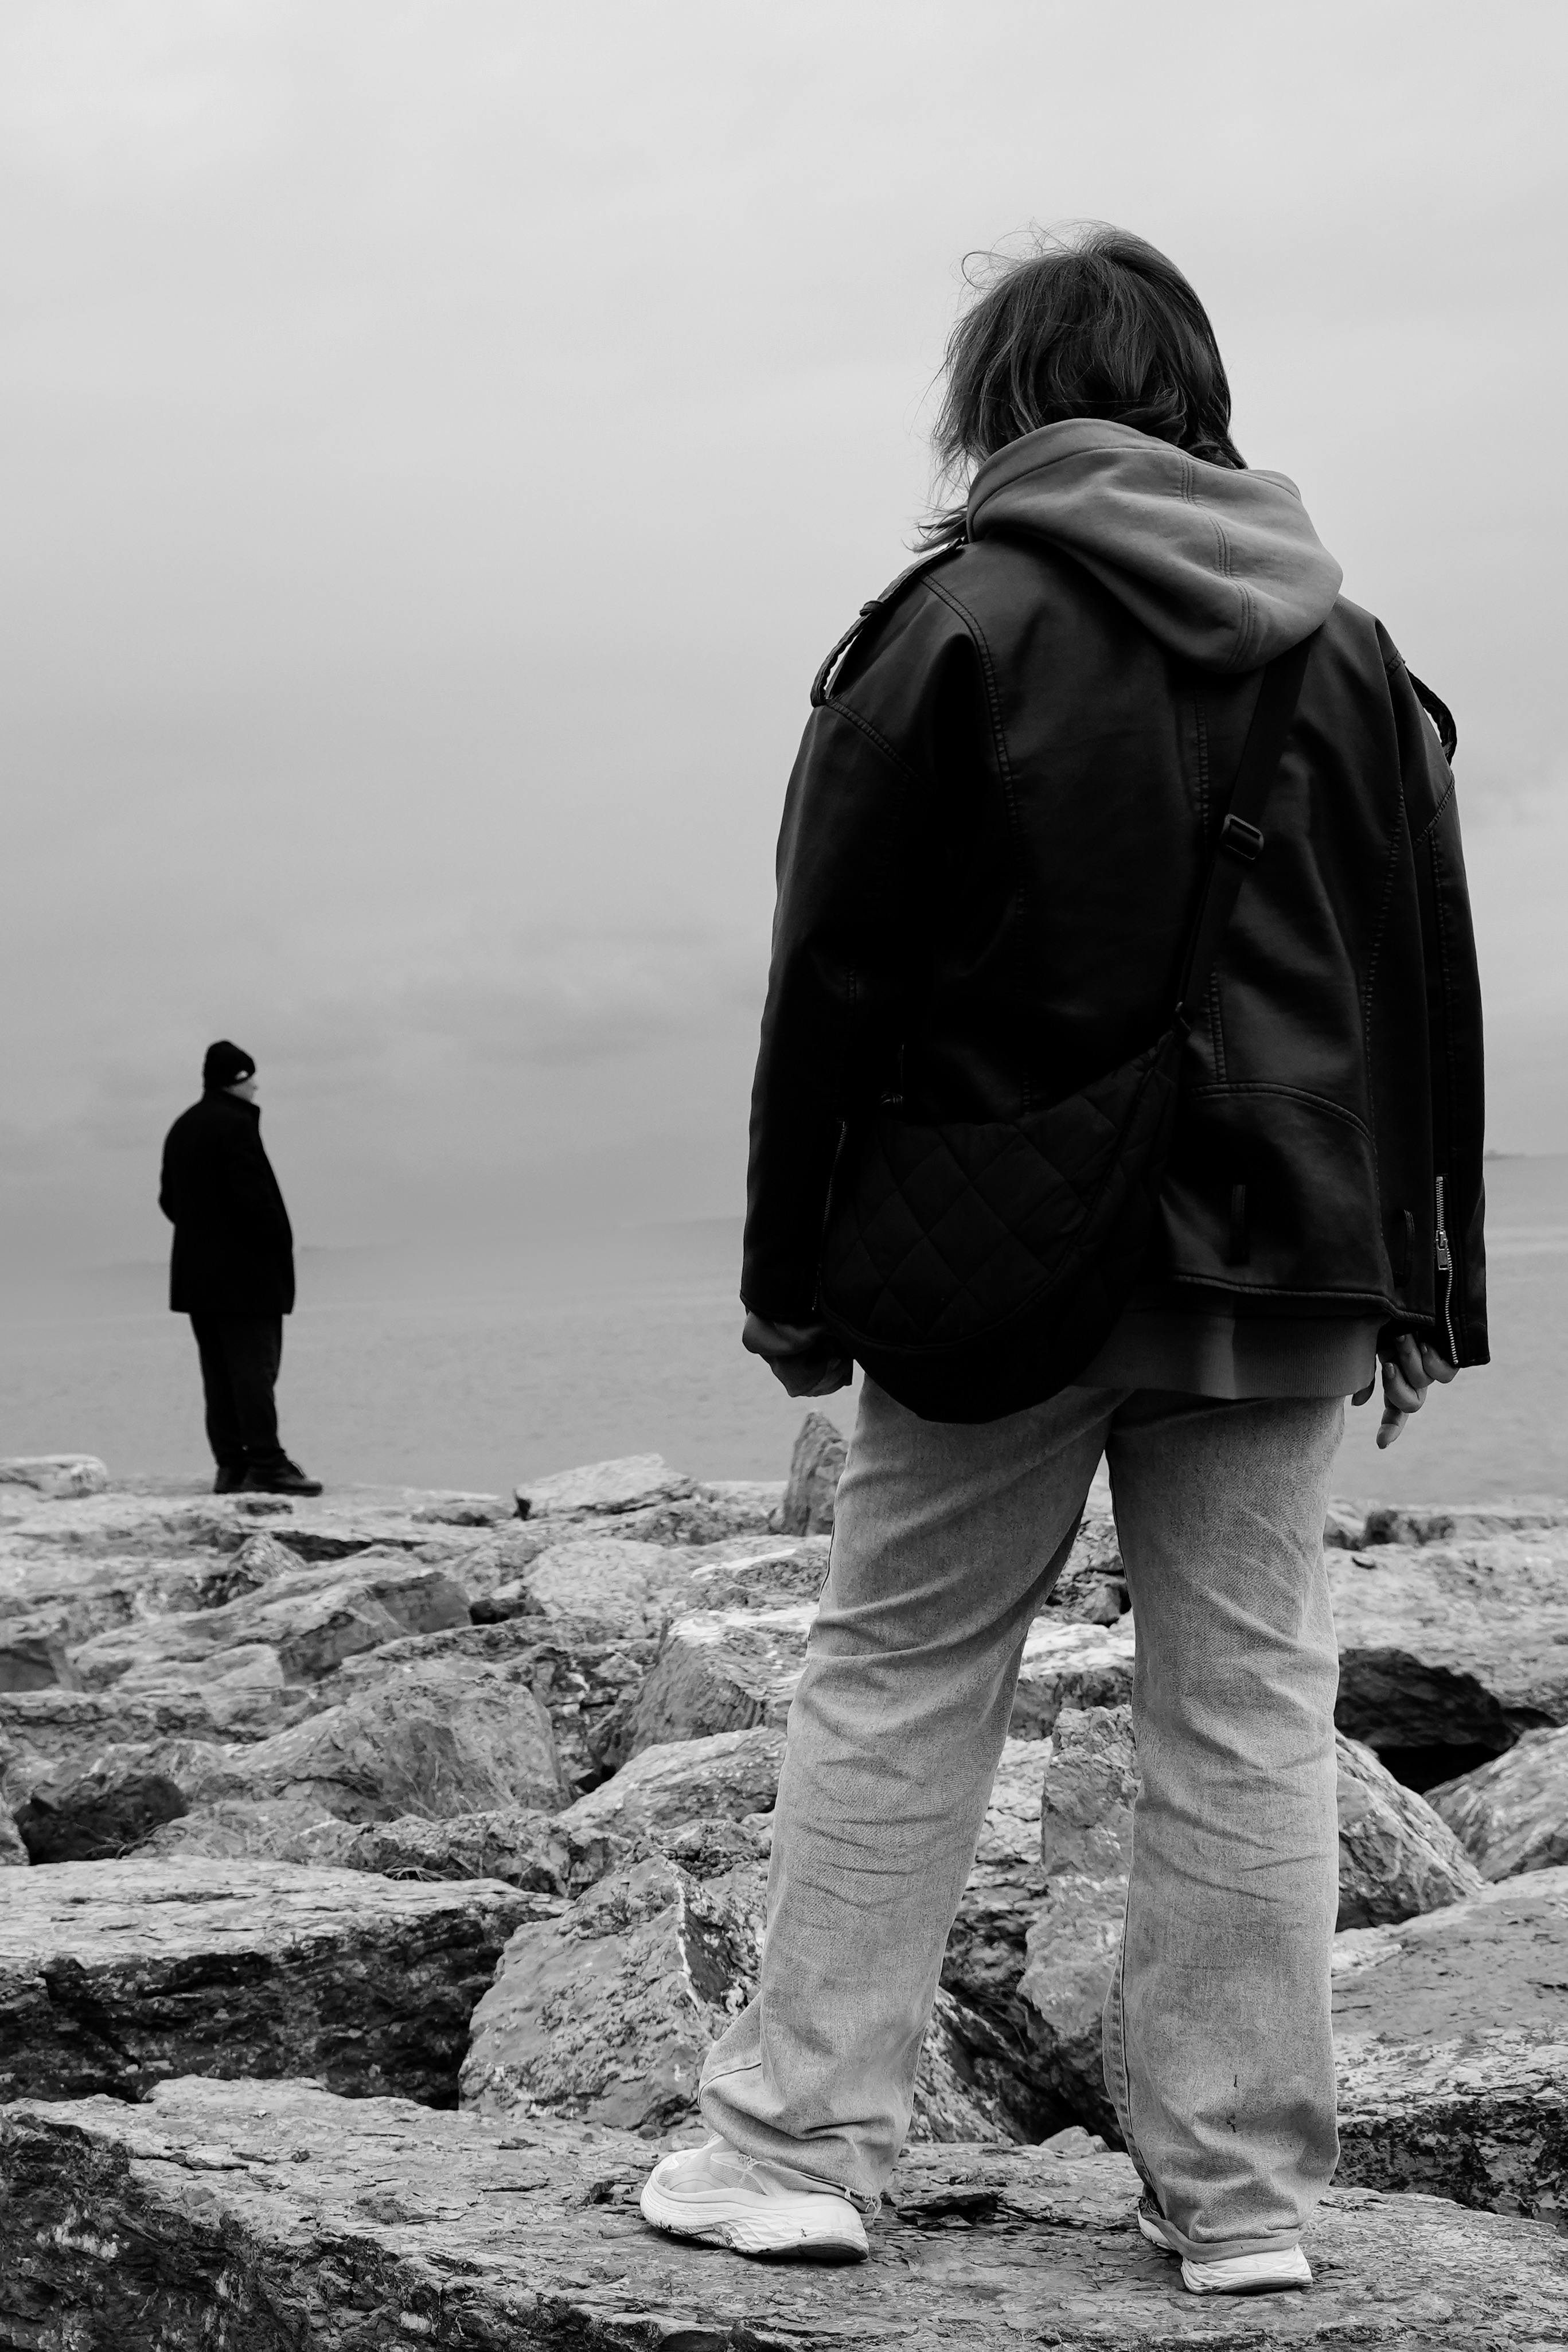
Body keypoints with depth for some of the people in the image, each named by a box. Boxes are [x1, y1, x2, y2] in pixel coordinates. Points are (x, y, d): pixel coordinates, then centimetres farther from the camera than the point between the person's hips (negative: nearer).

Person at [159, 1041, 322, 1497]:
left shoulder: (183, 1128, 15)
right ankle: (266, 1464, -10)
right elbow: (253, 1197, -20)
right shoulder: (235, 1125, -14)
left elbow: (170, 1200, 17)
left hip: (197, 1271, 9)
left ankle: (231, 1466, 8)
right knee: (254, 1368, -8)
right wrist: (278, 1243, -8)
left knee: (220, 1373, 8)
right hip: (244, 1273, -9)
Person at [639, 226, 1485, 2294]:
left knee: (897, 1678, 7)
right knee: (1249, 1705, 6)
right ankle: (1241, 2189, 11)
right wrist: (1423, 1290, 14)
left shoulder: (953, 625, -4)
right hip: (1286, 1264, 3)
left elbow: (834, 981, -5)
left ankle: (802, 2140, 10)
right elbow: (1433, 985, 10)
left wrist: (793, 1277, 1)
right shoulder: (1351, 649, 9)